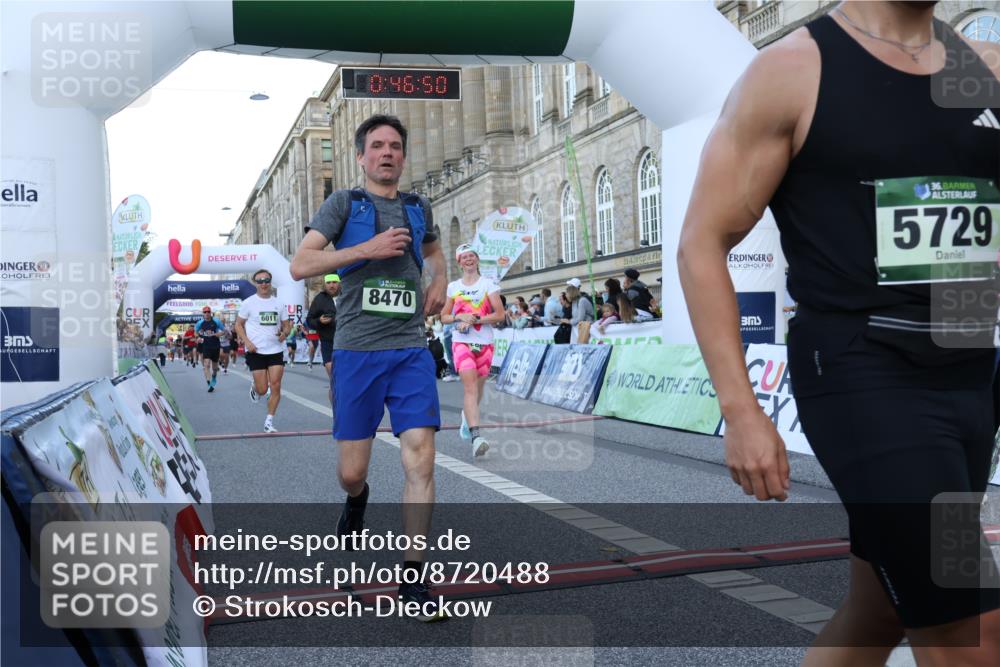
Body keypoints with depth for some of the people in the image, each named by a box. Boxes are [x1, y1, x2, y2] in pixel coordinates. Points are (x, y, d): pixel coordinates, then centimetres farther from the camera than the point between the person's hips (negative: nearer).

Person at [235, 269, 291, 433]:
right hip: (256, 352, -3)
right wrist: (247, 342, -11)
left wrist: (284, 333, -8)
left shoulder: (279, 303, 8)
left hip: (275, 350, 3)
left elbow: (286, 325, 15)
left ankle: (269, 422, 5)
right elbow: (238, 325, 4)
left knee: (276, 387, -5)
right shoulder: (248, 303, 0)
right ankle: (254, 389, 35)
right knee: (262, 389, -2)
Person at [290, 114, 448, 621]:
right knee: (351, 471, 4)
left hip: (412, 350, 2)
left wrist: (440, 280, 14)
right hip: (357, 351, -2)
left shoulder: (418, 208, 15)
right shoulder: (343, 203, 3)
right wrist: (366, 249, -16)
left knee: (420, 460, -9)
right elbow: (300, 265, -7)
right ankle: (357, 499, 43)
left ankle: (412, 576, 1)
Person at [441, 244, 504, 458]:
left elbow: (500, 314, -3)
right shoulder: (453, 287, 10)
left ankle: (467, 416, 44)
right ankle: (476, 437, -28)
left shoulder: (488, 284, 3)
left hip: (485, 343, 1)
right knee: (470, 385, -18)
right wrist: (459, 317, -5)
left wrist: (474, 319, -12)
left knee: (478, 388, 11)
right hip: (462, 342, 0)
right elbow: (444, 316, 16)